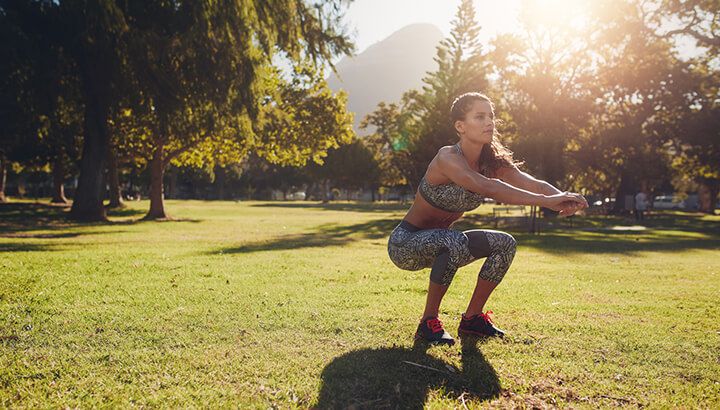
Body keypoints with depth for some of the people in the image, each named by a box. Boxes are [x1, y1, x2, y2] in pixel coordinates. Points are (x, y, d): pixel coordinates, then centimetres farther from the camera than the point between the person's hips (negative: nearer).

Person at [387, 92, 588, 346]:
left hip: (439, 244, 8)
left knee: (505, 244, -4)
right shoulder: (447, 158, -26)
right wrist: (546, 201, -47)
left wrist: (563, 198, -39)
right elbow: (488, 188, -43)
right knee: (454, 240, -36)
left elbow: (533, 184, -18)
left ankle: (472, 319, 8)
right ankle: (428, 323, -17)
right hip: (405, 244, -8)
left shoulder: (493, 162, -4)